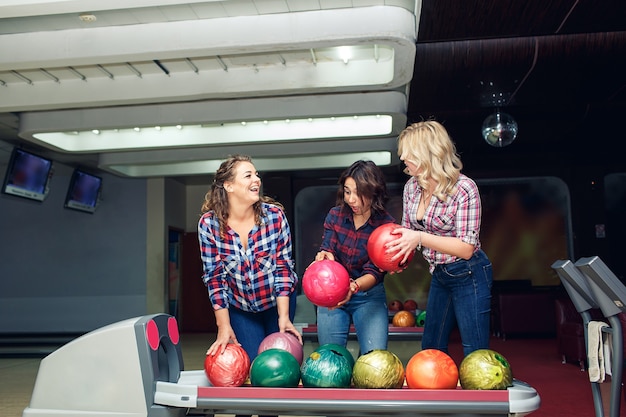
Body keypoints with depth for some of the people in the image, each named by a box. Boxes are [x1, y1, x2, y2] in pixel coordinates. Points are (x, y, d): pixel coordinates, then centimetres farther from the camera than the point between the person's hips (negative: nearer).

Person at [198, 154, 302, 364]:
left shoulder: (275, 215, -18)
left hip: (277, 302, 1)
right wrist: (224, 327, -13)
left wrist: (283, 317, -16)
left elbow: (283, 266, -13)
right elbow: (214, 276, -12)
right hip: (240, 307, 0)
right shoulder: (208, 224, -18)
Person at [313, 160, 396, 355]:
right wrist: (325, 257, -30)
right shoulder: (335, 215, -3)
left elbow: (374, 272, -16)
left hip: (369, 295, -2)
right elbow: (327, 251, -5)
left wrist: (354, 287, -36)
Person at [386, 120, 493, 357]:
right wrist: (399, 256, -11)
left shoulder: (464, 188, -21)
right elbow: (409, 230, 10)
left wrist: (420, 237, -30)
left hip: (468, 276, -7)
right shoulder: (412, 187, 0)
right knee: (431, 348, 17)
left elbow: (466, 248, -22)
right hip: (439, 275, 8)